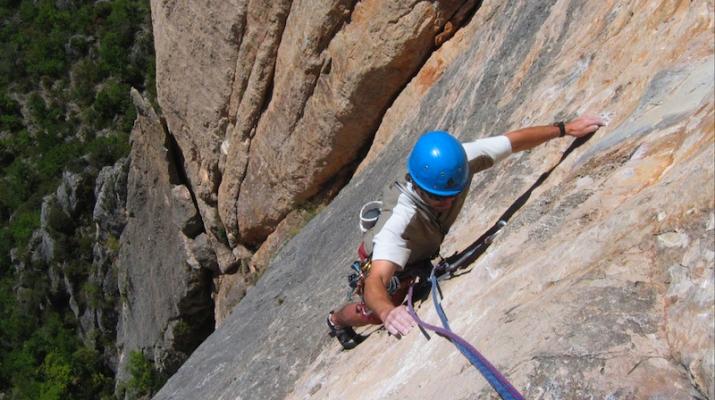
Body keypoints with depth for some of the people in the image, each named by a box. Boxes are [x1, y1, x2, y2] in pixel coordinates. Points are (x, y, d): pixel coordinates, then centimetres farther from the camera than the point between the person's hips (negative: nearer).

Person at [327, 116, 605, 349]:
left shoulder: (460, 161, -36)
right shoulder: (400, 218, -51)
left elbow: (515, 140, -22)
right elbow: (375, 282, -60)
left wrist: (564, 128, -18)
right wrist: (387, 311, -80)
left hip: (422, 252, 4)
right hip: (385, 262, -4)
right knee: (373, 314, 21)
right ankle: (337, 320, 54)